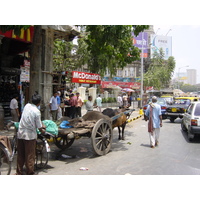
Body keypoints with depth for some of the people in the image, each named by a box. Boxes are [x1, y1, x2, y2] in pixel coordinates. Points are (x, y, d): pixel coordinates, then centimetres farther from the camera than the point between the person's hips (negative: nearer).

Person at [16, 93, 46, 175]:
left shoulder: (27, 106, 3)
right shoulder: (37, 111, -15)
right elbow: (39, 127, -9)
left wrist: (41, 124, 20)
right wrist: (43, 131, 11)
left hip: (20, 133, 6)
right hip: (30, 135, -6)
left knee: (20, 155, 16)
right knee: (30, 156, 6)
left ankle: (19, 172, 27)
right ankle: (30, 173, 16)